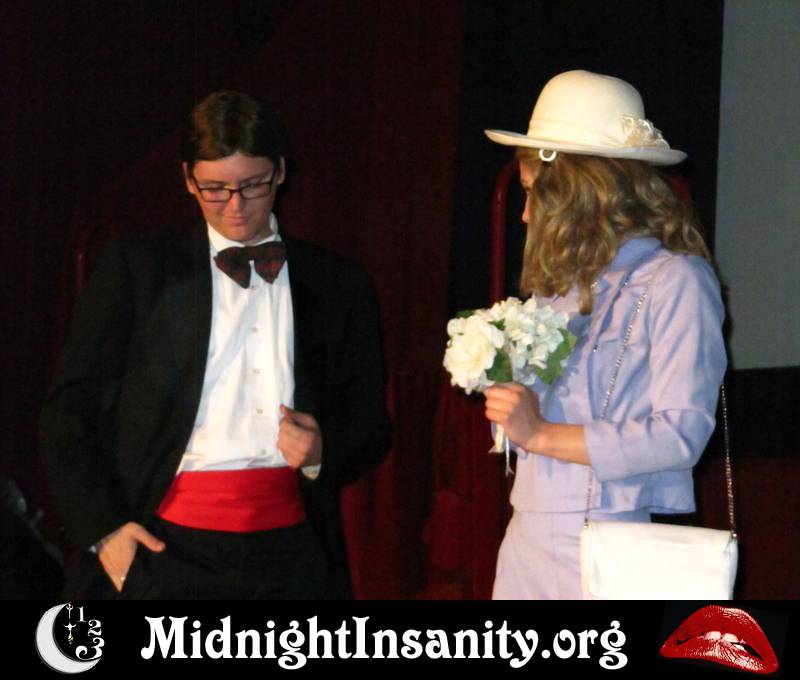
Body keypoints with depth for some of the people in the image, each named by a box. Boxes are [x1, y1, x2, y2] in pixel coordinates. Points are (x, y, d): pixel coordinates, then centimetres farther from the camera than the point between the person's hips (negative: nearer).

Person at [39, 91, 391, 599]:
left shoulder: (340, 285, 11)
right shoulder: (135, 267, 5)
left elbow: (370, 428, 16)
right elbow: (69, 412, 5)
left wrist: (323, 453, -6)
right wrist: (102, 529, -6)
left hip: (291, 553, 2)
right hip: (169, 551, -2)